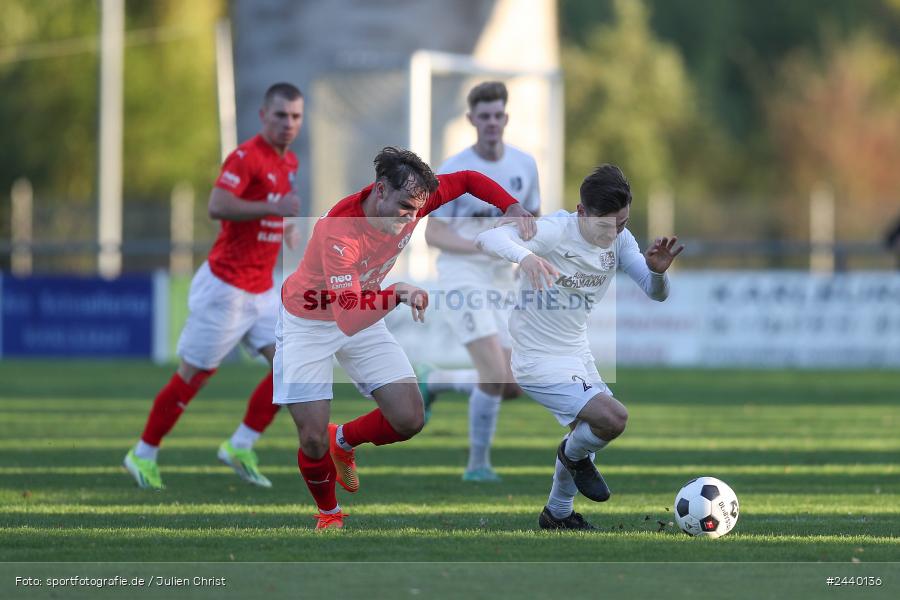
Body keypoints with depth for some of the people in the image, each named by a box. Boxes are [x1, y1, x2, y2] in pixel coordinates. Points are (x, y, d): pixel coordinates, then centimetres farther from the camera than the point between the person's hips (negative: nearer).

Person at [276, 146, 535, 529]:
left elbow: (468, 180, -1)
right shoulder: (339, 231, -38)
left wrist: (511, 207, -19)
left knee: (409, 420, -7)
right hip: (307, 323, -6)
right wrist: (398, 294, -60)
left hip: (366, 317, 6)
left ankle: (342, 442, 25)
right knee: (314, 441, -12)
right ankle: (328, 513, 20)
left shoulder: (409, 198, -19)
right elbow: (347, 319, -44)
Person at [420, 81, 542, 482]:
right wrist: (484, 246, -26)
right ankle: (478, 463, -4)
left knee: (511, 388, 4)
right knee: (496, 374, -21)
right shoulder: (453, 171, -10)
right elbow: (433, 234, -10)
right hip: (462, 276, -6)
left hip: (500, 281, 6)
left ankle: (433, 381, 30)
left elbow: (534, 221, 16)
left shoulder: (524, 165, 5)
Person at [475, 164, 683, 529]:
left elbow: (656, 293, -6)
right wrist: (525, 256, -60)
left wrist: (657, 269, -30)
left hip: (578, 354, 8)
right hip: (539, 362, -8)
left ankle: (558, 515, 48)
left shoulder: (619, 239, -4)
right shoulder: (555, 232, -25)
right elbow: (488, 239, -39)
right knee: (614, 419, -24)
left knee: (589, 435, 25)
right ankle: (575, 456, 9)